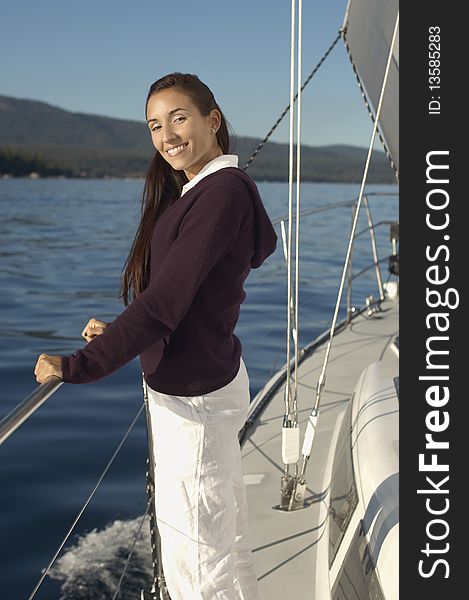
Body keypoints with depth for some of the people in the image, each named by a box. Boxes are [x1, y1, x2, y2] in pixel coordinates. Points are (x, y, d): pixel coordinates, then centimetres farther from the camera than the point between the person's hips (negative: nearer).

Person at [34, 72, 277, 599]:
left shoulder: (224, 190, -22)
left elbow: (164, 301, -27)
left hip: (193, 396, -10)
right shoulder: (196, 190, 9)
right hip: (209, 379, 10)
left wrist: (79, 366, -25)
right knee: (227, 533, 25)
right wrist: (117, 333, 15)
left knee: (195, 556, 6)